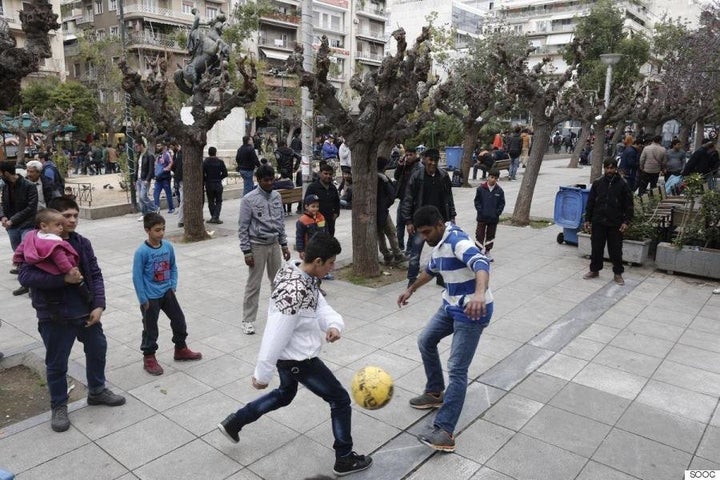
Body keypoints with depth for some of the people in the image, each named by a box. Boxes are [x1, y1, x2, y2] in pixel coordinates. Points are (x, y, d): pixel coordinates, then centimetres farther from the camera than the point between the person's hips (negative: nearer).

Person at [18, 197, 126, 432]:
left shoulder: (82, 243, 3)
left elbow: (95, 274, 4)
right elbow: (24, 276, -20)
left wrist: (98, 305, -6)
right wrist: (63, 278, -27)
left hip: (87, 311, 5)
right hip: (54, 316, -5)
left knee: (97, 350, 18)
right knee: (56, 363, 9)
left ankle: (97, 391, 41)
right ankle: (59, 406, 29)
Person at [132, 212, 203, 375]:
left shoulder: (168, 246, -3)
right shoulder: (142, 252, -19)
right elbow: (137, 277, -15)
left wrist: (173, 286, 2)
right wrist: (143, 300, -13)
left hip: (167, 293, 6)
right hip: (150, 297, -6)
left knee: (179, 320, 14)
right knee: (150, 329, 7)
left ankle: (181, 350, 34)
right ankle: (149, 358, 25)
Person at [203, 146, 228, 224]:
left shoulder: (205, 162, -5)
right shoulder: (220, 162, -5)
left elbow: (202, 174, -8)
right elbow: (225, 173, -6)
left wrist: (205, 181, 9)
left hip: (208, 184, 0)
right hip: (218, 184, 0)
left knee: (211, 202, 11)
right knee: (218, 201, 8)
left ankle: (213, 217, 11)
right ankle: (216, 217, -5)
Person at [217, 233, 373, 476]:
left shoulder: (300, 273, -6)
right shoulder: (294, 295, -36)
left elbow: (320, 305, -1)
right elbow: (274, 337, -29)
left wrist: (334, 325, -22)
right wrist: (263, 374, -18)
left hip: (289, 355, 9)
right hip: (299, 360, -9)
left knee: (285, 394, 33)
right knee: (340, 401, 7)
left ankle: (233, 423, 44)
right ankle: (345, 459, 24)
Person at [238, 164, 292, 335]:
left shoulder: (277, 196, 5)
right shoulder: (249, 199, -12)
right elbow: (243, 228, -10)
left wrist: (284, 244, 10)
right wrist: (247, 252, -13)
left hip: (274, 244, 5)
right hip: (257, 246, -5)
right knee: (253, 284, 1)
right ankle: (248, 320, 12)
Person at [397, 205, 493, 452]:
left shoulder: (457, 240, -24)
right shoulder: (439, 244, 6)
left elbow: (481, 264, -42)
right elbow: (431, 269, 27)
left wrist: (479, 294, -61)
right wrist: (411, 290, 36)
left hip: (472, 311, -10)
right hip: (451, 306, 10)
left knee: (457, 370, -10)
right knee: (425, 341, 22)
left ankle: (444, 431, -6)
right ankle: (435, 393, 38)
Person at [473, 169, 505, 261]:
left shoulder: (499, 190, -2)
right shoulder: (481, 189, -6)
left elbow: (502, 203, 2)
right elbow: (477, 201, -2)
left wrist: (497, 213, -7)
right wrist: (480, 211, -9)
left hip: (494, 218, 2)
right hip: (482, 217, -2)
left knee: (490, 236, 13)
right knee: (480, 235, 1)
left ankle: (487, 252, 25)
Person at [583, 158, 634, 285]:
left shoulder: (622, 185, -3)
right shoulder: (597, 183, 3)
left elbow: (628, 205, -1)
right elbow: (590, 202, 8)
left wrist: (626, 221, -9)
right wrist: (587, 219, 6)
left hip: (615, 224, -2)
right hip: (598, 222, 2)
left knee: (616, 250, 4)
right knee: (596, 248, 10)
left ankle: (618, 273, 17)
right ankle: (594, 270, 25)